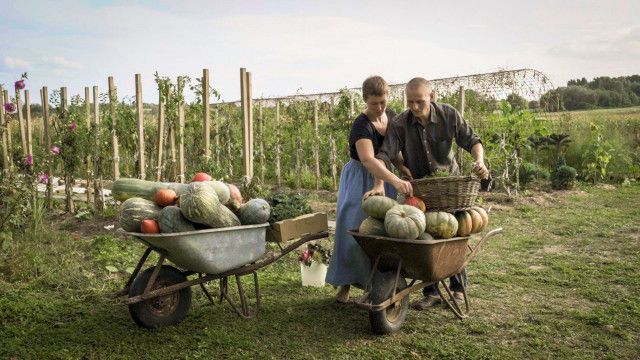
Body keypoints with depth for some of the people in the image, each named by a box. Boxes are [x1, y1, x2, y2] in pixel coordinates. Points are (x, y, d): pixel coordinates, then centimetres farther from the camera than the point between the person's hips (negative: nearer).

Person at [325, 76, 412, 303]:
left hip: (383, 180, 6)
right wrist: (395, 181, -50)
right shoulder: (361, 126, -22)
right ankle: (345, 284, 4)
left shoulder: (391, 116, 1)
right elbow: (368, 159, -38)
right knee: (354, 228, -8)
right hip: (360, 181, -6)